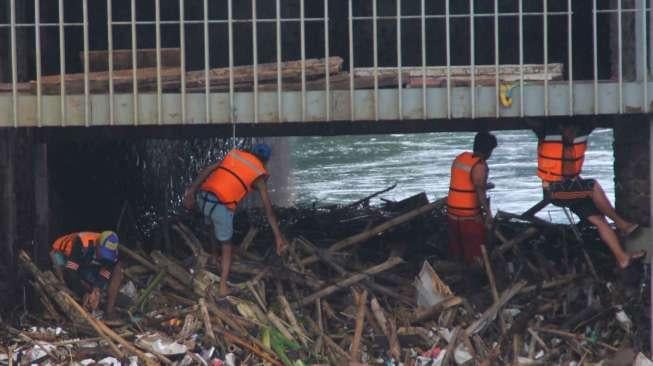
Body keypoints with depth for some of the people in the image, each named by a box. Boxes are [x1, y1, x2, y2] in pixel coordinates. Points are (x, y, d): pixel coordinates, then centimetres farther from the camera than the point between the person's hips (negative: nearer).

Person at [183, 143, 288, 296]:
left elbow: (208, 170, 6)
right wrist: (278, 236, 5)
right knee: (227, 248, 17)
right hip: (221, 207, -4)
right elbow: (268, 209, 4)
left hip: (203, 197, 4)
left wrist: (192, 190, 1)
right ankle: (223, 287, 14)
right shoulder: (259, 176, 9)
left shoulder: (235, 154, 19)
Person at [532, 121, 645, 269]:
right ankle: (621, 224, -8)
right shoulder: (548, 133, -16)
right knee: (593, 187, -24)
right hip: (554, 191, -6)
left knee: (599, 219, -8)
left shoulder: (581, 133, -2)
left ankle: (622, 258, -7)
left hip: (573, 188, 6)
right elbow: (532, 121, -29)